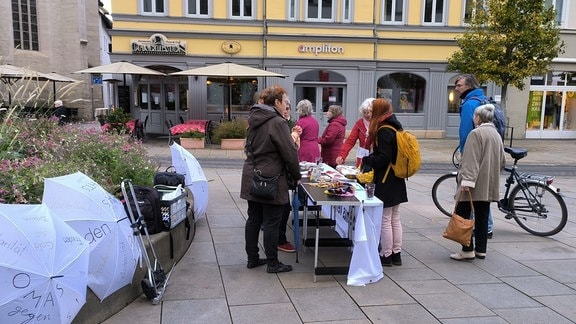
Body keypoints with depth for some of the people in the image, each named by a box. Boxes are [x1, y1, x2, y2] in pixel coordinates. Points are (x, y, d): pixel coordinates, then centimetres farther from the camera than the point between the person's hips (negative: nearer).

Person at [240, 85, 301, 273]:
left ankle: (252, 259, 25)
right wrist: (296, 176, -1)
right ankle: (272, 263, 12)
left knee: (254, 219, 14)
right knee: (271, 222, 2)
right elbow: (290, 153, -15)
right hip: (271, 181, -8)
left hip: (252, 179, 8)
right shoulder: (277, 122, -16)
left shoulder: (255, 119, 11)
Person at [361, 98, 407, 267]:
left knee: (385, 221, 0)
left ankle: (386, 256, 9)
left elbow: (382, 158, -22)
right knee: (395, 220, 14)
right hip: (396, 182, 9)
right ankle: (396, 254, 23)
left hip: (385, 182, -9)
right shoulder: (395, 127, 11)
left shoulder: (383, 131, -17)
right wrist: (371, 158, 11)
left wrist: (366, 160, -6)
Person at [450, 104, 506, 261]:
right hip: (489, 185, 8)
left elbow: (471, 160, -20)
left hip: (474, 184, -8)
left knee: (462, 214, -2)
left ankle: (467, 250, -3)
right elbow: (502, 162, 18)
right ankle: (481, 250, 17)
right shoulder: (496, 135, 15)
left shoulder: (476, 133, -11)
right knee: (482, 217, 12)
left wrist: (467, 180, -24)